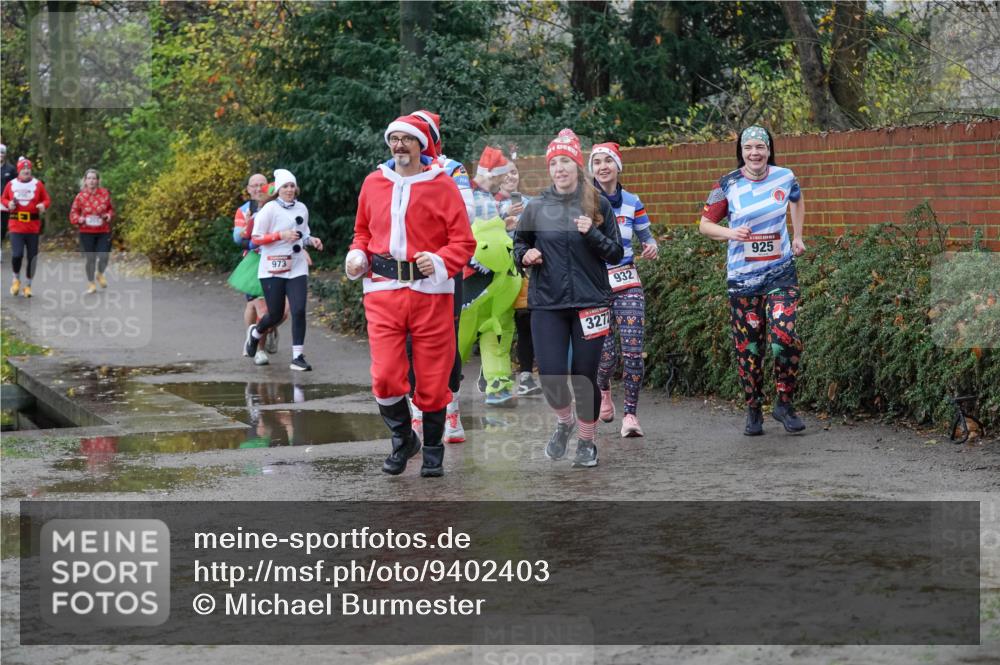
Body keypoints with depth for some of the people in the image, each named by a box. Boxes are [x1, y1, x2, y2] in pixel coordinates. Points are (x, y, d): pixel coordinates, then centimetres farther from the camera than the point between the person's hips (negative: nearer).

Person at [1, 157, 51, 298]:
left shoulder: (37, 184, 1)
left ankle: (28, 285, 21)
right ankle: (16, 279, 14)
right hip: (16, 225, -1)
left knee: (32, 256, 5)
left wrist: (43, 205, -16)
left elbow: (47, 199, 6)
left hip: (33, 226, 1)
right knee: (17, 254, -14)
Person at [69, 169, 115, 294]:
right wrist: (79, 219, -17)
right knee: (90, 258, 2)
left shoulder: (105, 193, 1)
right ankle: (91, 283, 20)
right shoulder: (80, 196, -3)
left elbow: (111, 208, 13)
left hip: (103, 232, 1)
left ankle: (100, 274, 27)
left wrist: (109, 215, -8)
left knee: (103, 256, -7)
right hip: (86, 232, -1)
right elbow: (73, 213, 3)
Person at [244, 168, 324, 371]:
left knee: (299, 310, -10)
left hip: (297, 269, 4)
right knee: (276, 314, 4)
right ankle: (255, 332, 38)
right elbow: (256, 238, -7)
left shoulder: (301, 208, 10)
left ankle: (297, 357, -4)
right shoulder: (270, 209, -6)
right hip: (273, 270, -4)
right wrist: (281, 235, -19)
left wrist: (311, 240, 2)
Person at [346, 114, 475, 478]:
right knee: (385, 375, -8)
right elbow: (363, 230, 22)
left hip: (430, 290, -2)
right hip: (383, 291, 2)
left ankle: (433, 450, 22)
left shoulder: (442, 185, 0)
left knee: (432, 379, 4)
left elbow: (463, 242, -1)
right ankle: (403, 439, 17)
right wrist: (357, 256, 2)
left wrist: (439, 261, -19)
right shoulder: (374, 183, 10)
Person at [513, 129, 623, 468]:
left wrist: (592, 234, -15)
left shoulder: (598, 205, 2)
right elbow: (519, 246, 16)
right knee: (551, 377, -7)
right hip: (547, 304, 1)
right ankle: (564, 422, 25)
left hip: (590, 303, -1)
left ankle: (587, 440, 23)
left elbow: (616, 253, 3)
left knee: (585, 376, 2)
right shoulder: (536, 207, 4)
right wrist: (525, 256, -6)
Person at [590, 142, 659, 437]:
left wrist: (652, 246, -7)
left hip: (627, 283, 2)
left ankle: (630, 414, 0)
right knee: (606, 353, -6)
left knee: (632, 350, -10)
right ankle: (604, 390, 29)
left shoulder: (632, 202, 7)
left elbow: (646, 237, 15)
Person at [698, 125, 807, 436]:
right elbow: (705, 224, 2)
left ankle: (785, 404, 2)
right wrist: (730, 233, -17)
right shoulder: (728, 186, -4)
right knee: (748, 346, 4)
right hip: (742, 278, 0)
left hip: (781, 273, 0)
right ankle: (753, 410, 20)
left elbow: (797, 200, 24)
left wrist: (798, 238, 17)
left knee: (785, 335, -16)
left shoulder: (785, 177, 1)